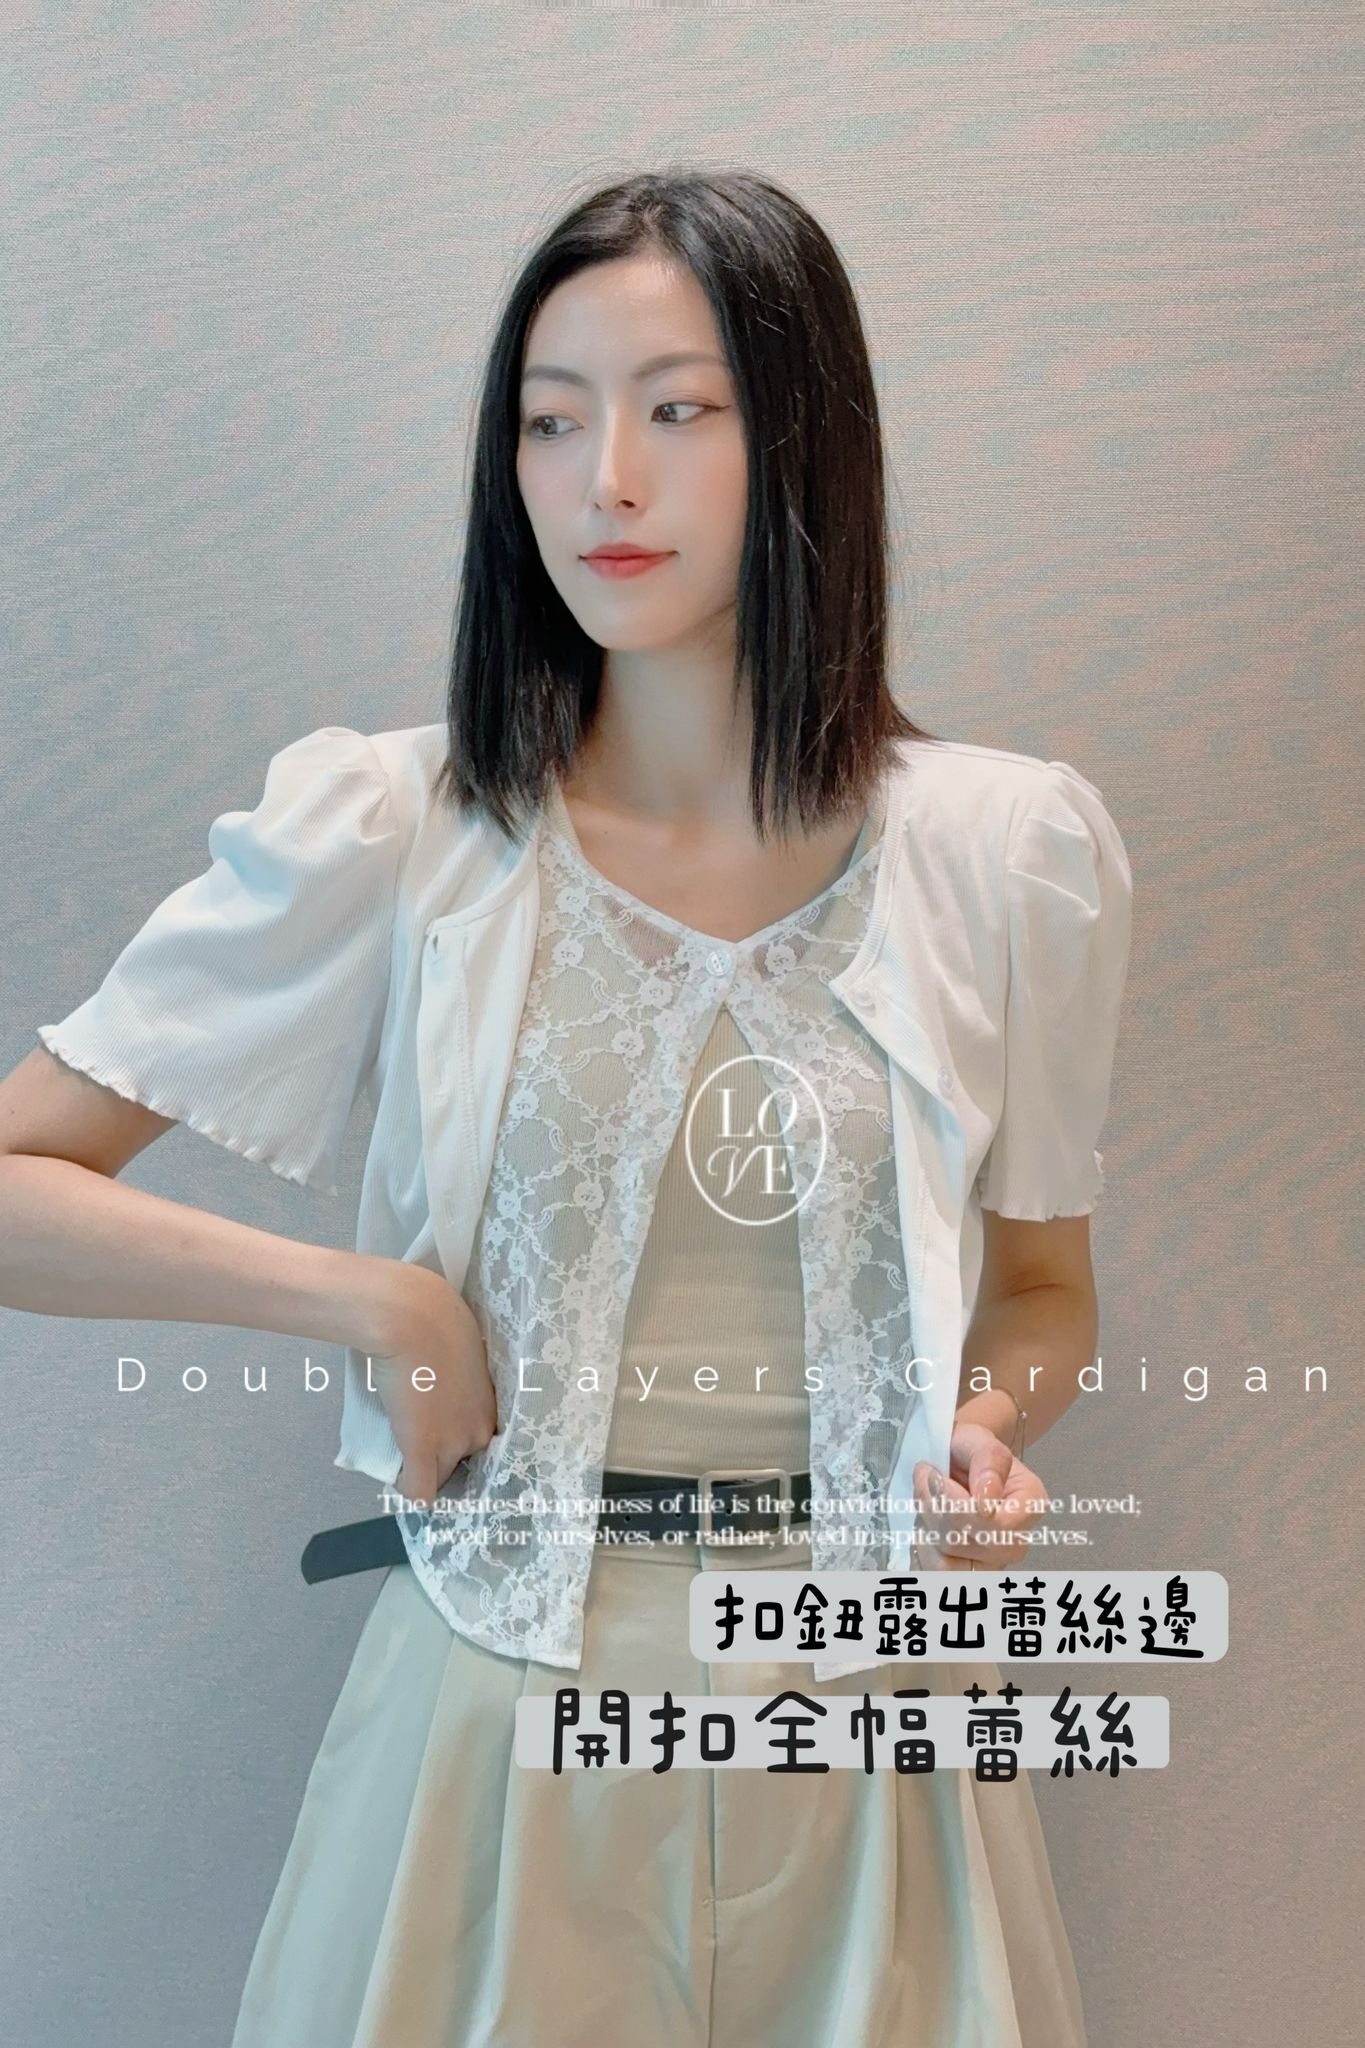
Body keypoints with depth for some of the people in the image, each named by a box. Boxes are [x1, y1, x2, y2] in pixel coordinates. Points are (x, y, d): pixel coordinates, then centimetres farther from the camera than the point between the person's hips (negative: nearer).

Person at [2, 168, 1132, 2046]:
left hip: (864, 1717, 2)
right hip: (504, 1700, -1)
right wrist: (366, 1297, -16)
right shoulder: (391, 833, -9)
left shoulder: (1012, 850, -5)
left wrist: (992, 1425, -11)